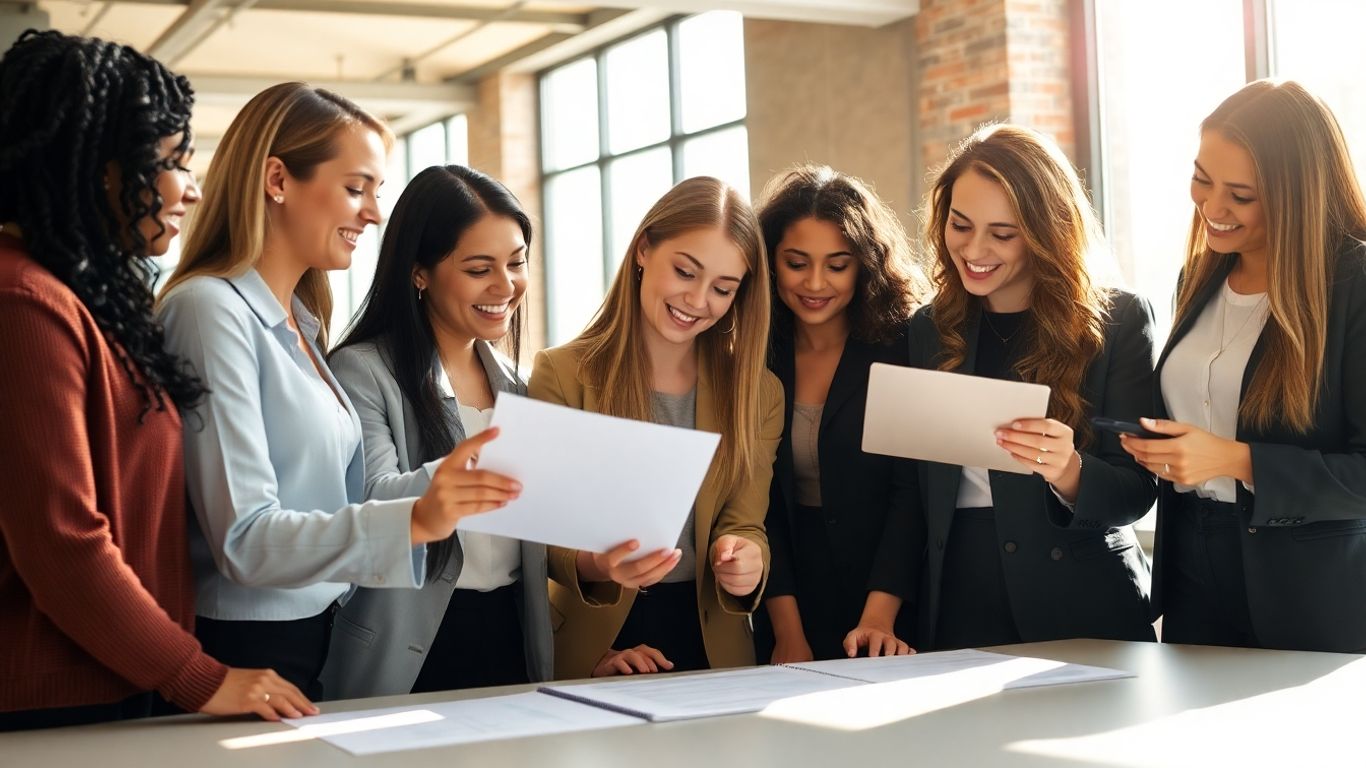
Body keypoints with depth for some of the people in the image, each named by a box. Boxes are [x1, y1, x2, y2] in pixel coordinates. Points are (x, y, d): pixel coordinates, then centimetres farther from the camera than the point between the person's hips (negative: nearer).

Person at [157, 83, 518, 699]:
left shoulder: (300, 322, 11)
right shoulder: (212, 311, -15)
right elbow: (244, 540, -23)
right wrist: (414, 522, -34)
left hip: (316, 643, 8)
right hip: (243, 653, -8)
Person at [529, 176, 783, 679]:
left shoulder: (758, 394, 8)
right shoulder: (561, 375, -1)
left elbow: (744, 524, 5)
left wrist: (745, 564, -18)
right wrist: (593, 565, -23)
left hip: (712, 644, 3)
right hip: (590, 648, -3)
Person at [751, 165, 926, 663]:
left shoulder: (904, 349, -6)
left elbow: (912, 491, -13)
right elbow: (755, 503, -4)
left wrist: (878, 619, -25)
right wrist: (788, 634, -13)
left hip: (895, 614, -2)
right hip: (787, 617, 2)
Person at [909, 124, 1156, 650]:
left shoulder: (1118, 323, -3)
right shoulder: (927, 332, 7)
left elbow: (1135, 491, -6)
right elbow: (910, 494, 8)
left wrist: (1068, 472, -27)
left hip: (1083, 613, -2)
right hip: (955, 614, 3)